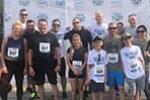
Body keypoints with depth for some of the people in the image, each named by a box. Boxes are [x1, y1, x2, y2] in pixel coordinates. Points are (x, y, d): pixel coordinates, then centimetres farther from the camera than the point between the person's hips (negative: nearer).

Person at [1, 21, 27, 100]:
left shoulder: (23, 40, -5)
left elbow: (25, 54, -1)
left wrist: (26, 67, -2)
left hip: (19, 64, 0)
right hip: (8, 64, 0)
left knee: (19, 85, 11)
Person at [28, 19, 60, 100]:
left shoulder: (52, 36, 1)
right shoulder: (34, 37, 2)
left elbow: (57, 50, 2)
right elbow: (30, 52, 4)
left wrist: (58, 64, -4)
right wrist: (30, 66, -2)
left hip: (51, 64, -1)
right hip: (38, 65, 1)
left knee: (54, 84, 3)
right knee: (40, 85, 9)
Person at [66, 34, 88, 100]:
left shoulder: (83, 50, 0)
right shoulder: (70, 50, 1)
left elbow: (85, 61, -2)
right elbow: (68, 61, -2)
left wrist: (80, 69, -13)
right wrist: (73, 70, -12)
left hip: (81, 72, 0)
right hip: (72, 72, 1)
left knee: (81, 88, 9)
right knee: (73, 89, 6)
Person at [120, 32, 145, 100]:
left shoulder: (137, 48, 2)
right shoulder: (122, 51, -5)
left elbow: (142, 60, 10)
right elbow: (123, 64, -1)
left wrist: (143, 70, 8)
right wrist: (125, 74, -1)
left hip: (140, 75, 3)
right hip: (130, 76, -2)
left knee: (138, 91, 12)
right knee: (133, 93, 1)